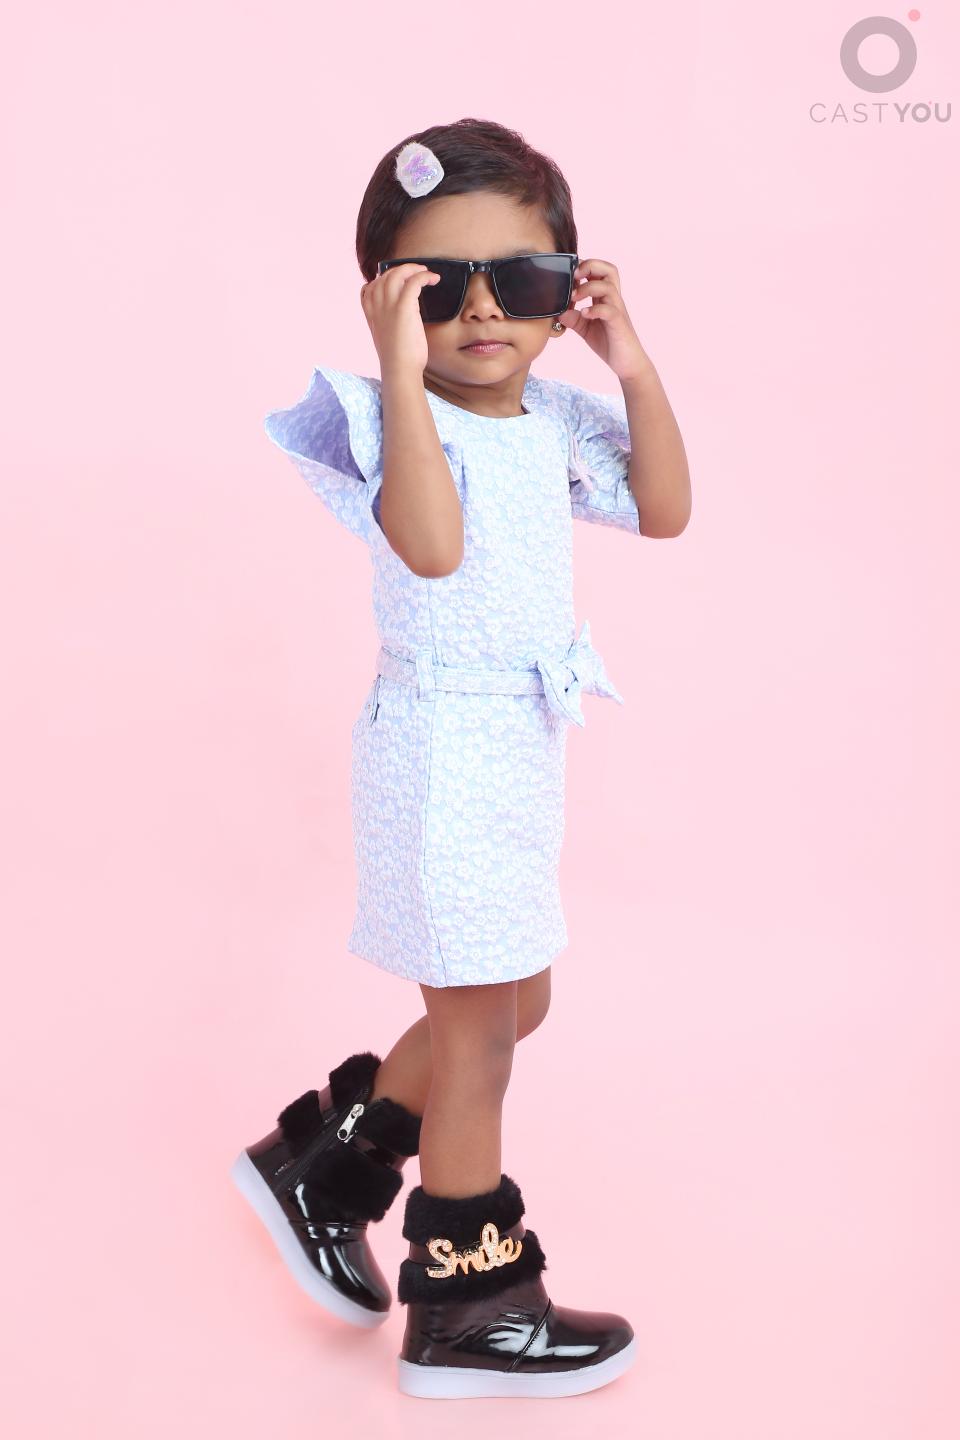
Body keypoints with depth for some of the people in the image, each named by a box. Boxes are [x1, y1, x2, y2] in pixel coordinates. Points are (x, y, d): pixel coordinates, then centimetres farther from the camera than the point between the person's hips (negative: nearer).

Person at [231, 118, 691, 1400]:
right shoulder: (397, 420, -17)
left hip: (519, 745, 9)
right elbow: (432, 545, -35)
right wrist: (404, 373, -34)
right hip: (443, 749, -8)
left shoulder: (555, 421, 7)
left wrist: (635, 369, -3)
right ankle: (468, 1310, 20)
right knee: (480, 1019, 2)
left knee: (509, 1004, 19)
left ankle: (323, 1161, 34)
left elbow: (665, 512, 6)